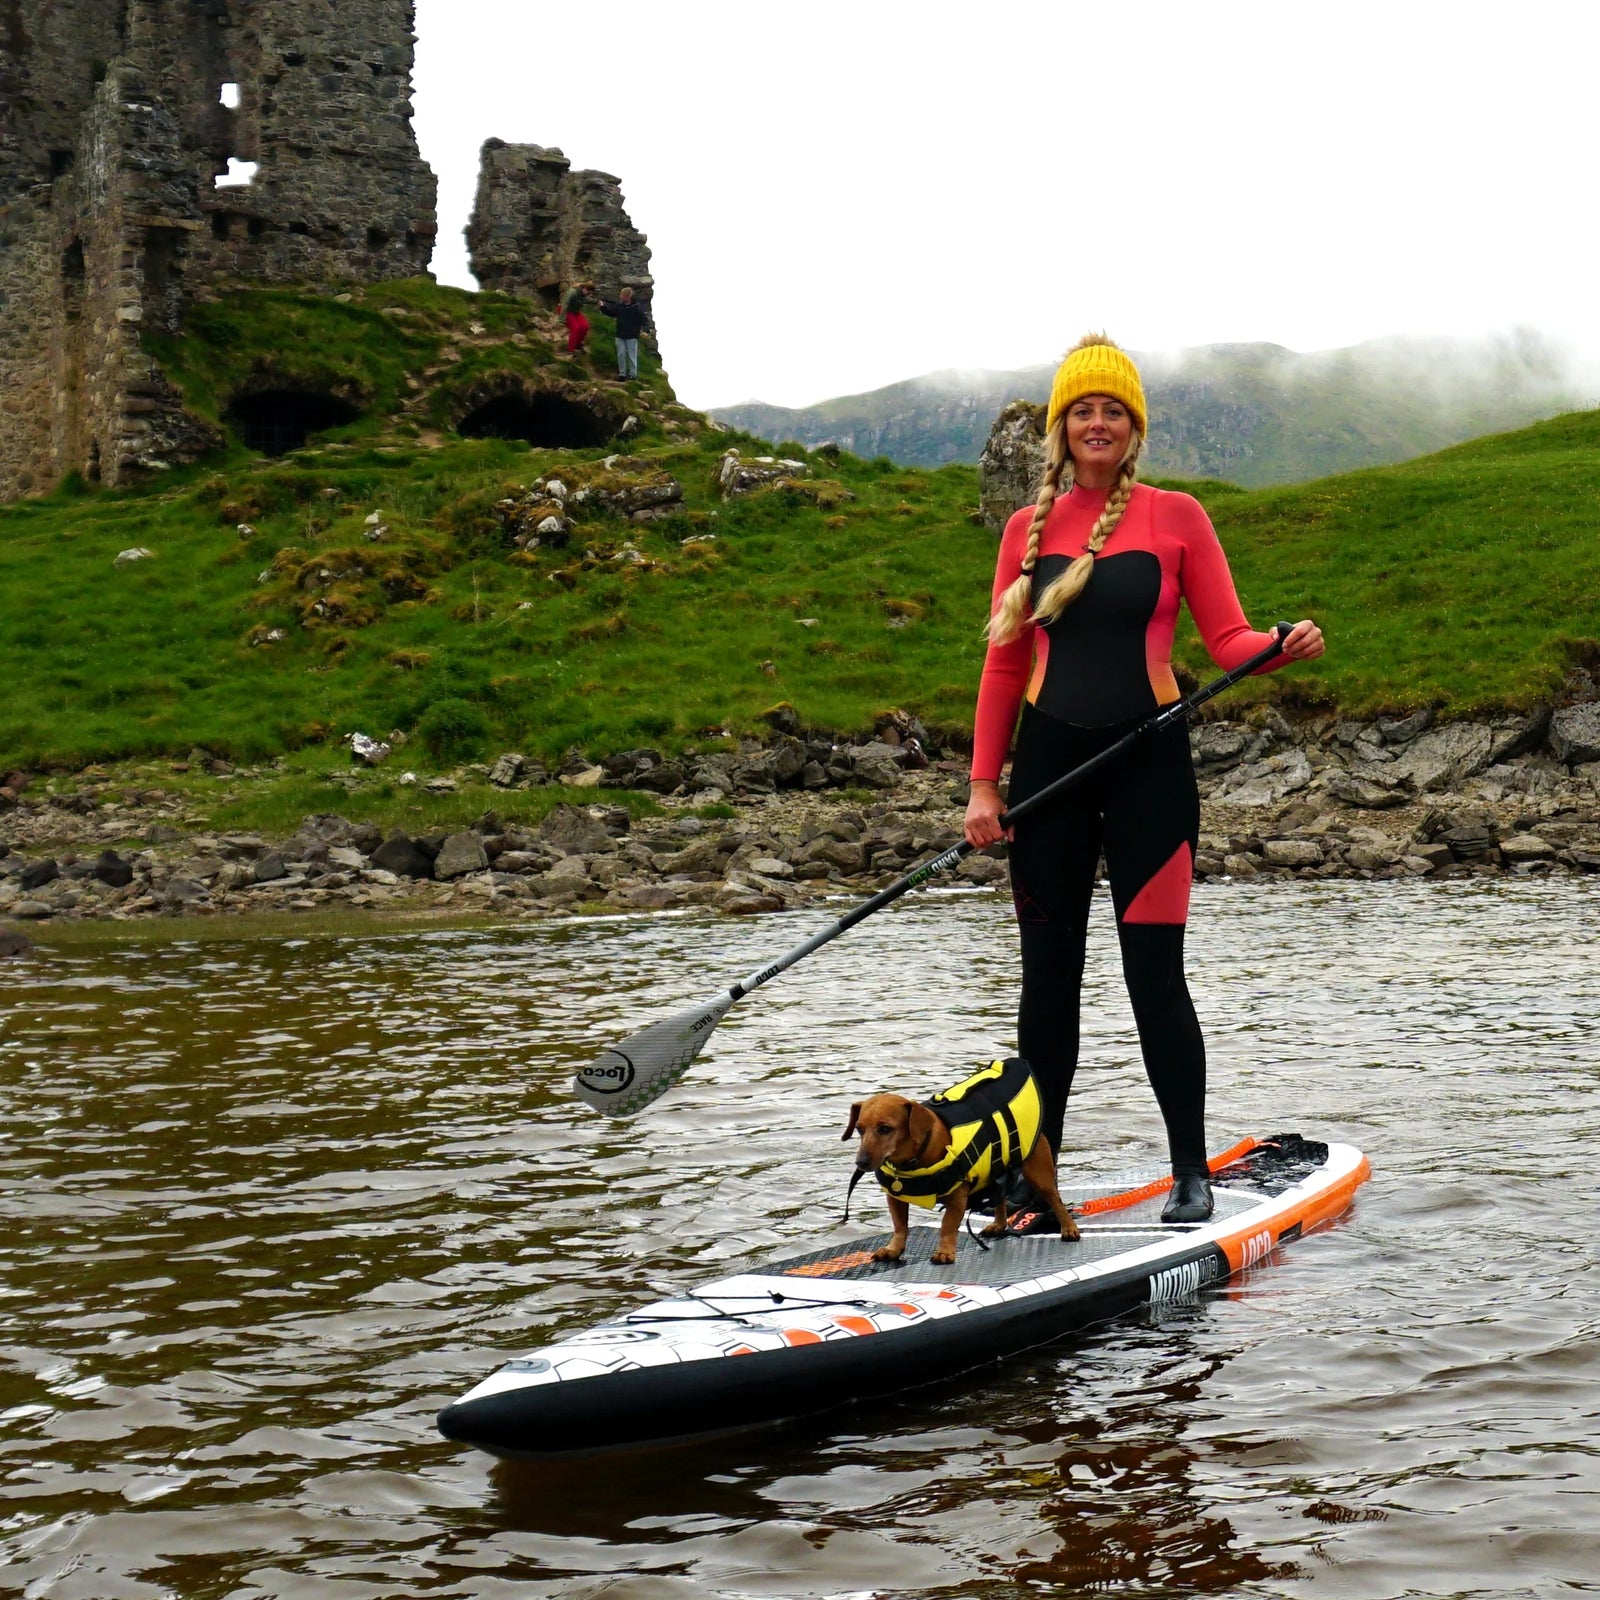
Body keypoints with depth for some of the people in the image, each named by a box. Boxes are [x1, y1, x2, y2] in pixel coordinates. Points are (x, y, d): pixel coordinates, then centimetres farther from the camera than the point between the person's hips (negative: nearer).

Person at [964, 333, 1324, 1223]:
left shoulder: (1175, 517, 1)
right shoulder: (1030, 528, 9)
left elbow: (1228, 639, -1)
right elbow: (1005, 661, 10)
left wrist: (1286, 646, -24)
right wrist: (984, 783, 4)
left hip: (1148, 759, -3)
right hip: (1050, 760, 3)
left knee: (1155, 974, -5)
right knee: (1048, 976, 8)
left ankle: (1193, 1174, 8)